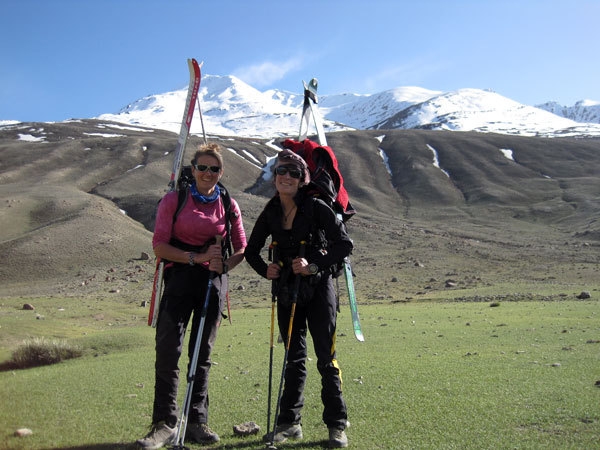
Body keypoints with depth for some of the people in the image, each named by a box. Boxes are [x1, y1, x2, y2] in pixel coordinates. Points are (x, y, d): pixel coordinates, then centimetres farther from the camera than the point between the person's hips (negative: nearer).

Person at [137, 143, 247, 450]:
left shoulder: (228, 205, 7)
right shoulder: (174, 200, 0)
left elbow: (241, 248, 10)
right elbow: (159, 245, -5)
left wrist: (224, 265, -10)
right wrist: (196, 257, -17)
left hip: (213, 282, 2)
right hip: (180, 278, -2)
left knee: (202, 354, 9)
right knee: (168, 350, -8)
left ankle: (197, 421, 18)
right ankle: (165, 424, 3)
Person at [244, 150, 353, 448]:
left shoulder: (316, 208, -9)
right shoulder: (270, 214, 4)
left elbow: (344, 244, -12)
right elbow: (251, 250, 14)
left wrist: (314, 265, -21)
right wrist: (265, 270, -4)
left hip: (318, 289, -4)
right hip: (287, 292, 4)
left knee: (326, 358, -1)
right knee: (294, 358, 12)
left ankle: (337, 425, 11)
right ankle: (289, 423, 22)